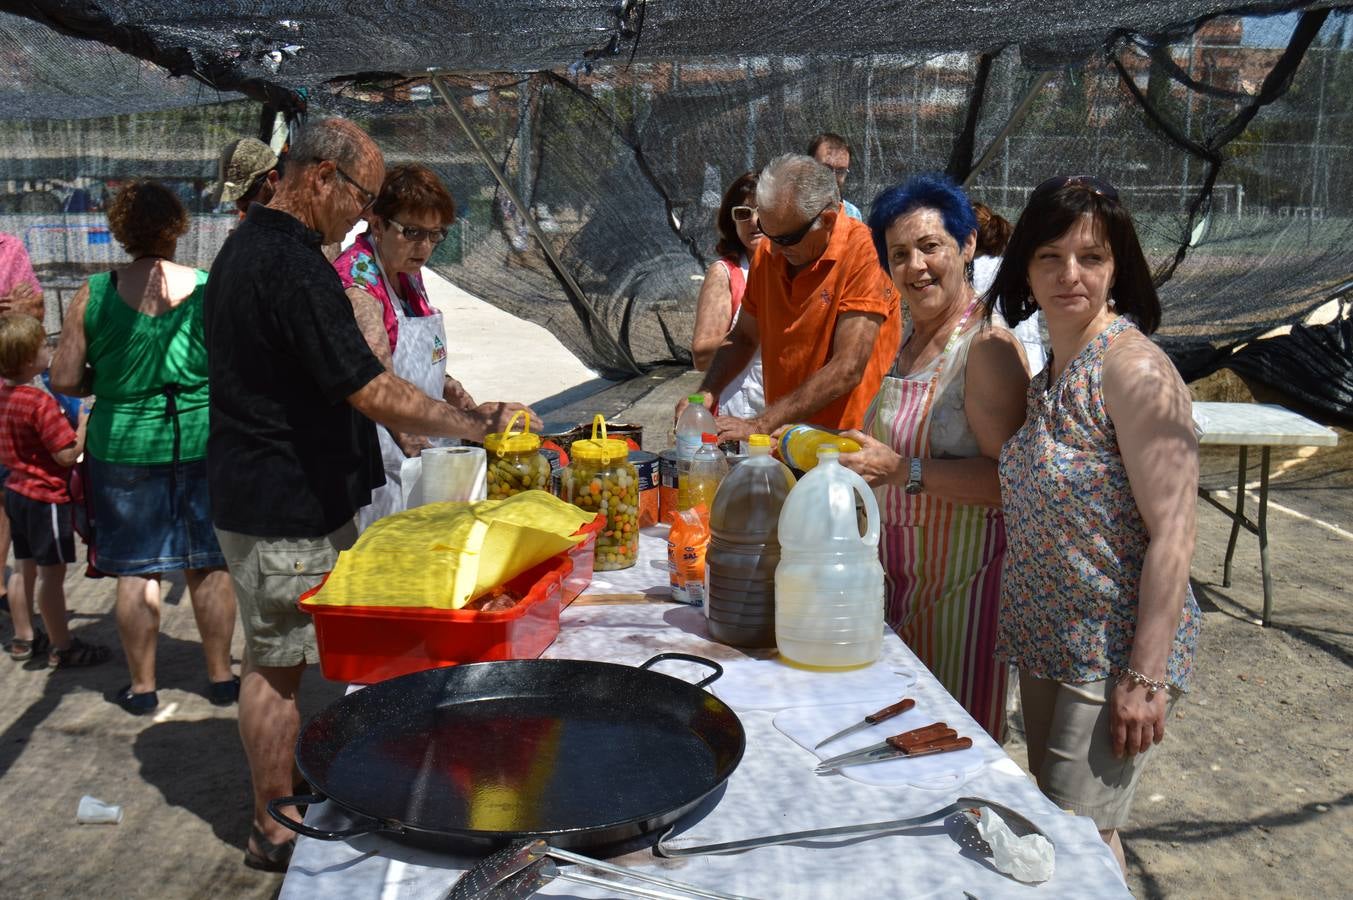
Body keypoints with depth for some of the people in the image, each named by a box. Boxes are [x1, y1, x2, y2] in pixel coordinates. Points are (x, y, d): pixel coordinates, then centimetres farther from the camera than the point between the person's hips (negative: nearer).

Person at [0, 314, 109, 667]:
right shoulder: (41, 403, -23)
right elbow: (67, 455, -22)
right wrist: (85, 422, -13)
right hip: (45, 496, -9)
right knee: (53, 573, -1)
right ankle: (62, 647, 8)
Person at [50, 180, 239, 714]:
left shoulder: (94, 295, -6)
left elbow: (65, 380, -5)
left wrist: (112, 383, 13)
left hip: (123, 445, 0)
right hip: (203, 444, 0)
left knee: (136, 570, 10)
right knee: (209, 566, 11)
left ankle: (142, 686, 19)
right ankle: (220, 677, 21)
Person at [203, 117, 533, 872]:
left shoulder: (244, 249, 12)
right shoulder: (293, 267, -22)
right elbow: (371, 392, -26)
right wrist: (478, 423, -18)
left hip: (255, 493, 10)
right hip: (288, 509, -10)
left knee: (278, 660, 17)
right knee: (281, 664, 2)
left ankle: (280, 810, 30)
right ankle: (276, 832, 17)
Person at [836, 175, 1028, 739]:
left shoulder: (988, 348, -17)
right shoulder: (909, 343, 10)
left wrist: (902, 470, -28)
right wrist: (862, 454, 9)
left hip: (963, 578, -8)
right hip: (903, 571, 8)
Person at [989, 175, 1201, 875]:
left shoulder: (1135, 370, -21)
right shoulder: (1054, 366, 5)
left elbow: (1172, 535, -22)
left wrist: (1147, 678, -22)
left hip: (1112, 651, -8)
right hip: (1047, 637, 8)